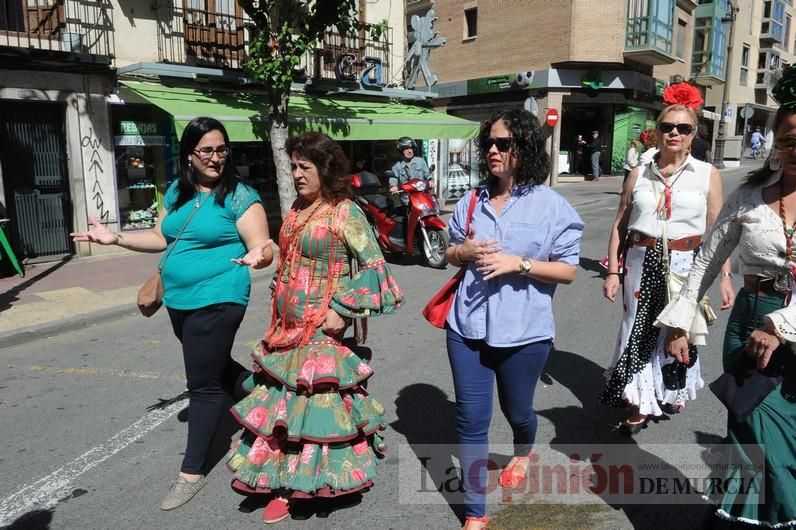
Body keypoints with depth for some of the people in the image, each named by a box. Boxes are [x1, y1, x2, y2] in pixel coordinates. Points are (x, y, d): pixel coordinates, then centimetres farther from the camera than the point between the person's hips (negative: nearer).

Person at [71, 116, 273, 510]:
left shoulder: (239, 196, -14)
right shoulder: (177, 192, 6)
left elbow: (262, 248, -18)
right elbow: (161, 238, 15)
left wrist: (257, 256, -41)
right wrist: (115, 238, 5)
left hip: (216, 301, -7)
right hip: (179, 300, 8)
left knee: (203, 383, 1)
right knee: (213, 367, 22)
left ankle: (192, 472, 16)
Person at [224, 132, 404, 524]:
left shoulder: (345, 212, -12)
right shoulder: (297, 210, 9)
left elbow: (374, 267, -15)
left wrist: (343, 310, -19)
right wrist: (277, 306, 17)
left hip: (321, 327, -7)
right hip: (287, 326, 7)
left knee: (315, 400, 1)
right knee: (284, 399, 15)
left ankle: (297, 483, 21)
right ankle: (284, 482, 33)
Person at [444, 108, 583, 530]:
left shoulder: (551, 205, -8)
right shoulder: (472, 201, 4)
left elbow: (567, 271, -7)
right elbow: (450, 254, 14)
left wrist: (519, 263, -21)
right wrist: (464, 250, -9)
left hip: (524, 331, -2)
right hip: (468, 326, 3)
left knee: (517, 410, 21)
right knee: (471, 419, 5)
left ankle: (523, 453, 58)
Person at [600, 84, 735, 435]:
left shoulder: (707, 174, 1)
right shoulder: (639, 174, 4)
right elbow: (619, 226, 5)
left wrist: (724, 277, -4)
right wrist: (613, 271, 0)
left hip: (685, 264, 0)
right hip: (642, 263, 1)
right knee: (640, 330, 4)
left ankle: (673, 390, 41)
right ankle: (641, 404, 19)